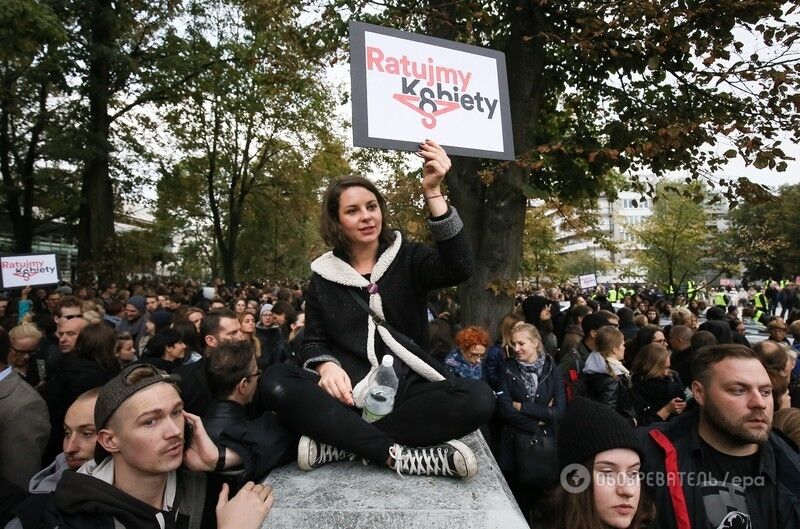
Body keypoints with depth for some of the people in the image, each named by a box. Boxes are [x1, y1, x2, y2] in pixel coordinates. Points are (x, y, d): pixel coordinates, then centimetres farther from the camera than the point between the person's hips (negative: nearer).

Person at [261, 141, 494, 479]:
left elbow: (459, 268, -16)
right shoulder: (324, 276, 8)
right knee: (275, 385, -26)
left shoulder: (407, 258, 4)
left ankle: (339, 443, -23)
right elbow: (313, 341, 8)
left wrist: (433, 192, -24)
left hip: (408, 388, 0)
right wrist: (327, 365, -17)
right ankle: (400, 455, -28)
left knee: (479, 399, -29)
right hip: (350, 391, 1)